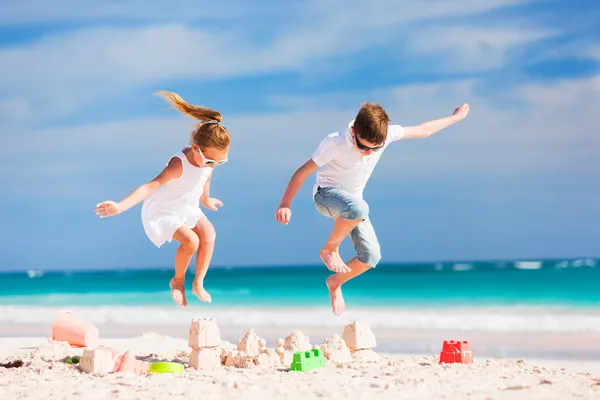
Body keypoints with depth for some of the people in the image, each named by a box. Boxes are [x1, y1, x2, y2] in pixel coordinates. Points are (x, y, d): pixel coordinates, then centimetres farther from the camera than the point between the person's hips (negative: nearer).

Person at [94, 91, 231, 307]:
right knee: (191, 240, -27)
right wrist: (121, 206, -60)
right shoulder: (179, 164, -36)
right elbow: (151, 186, -47)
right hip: (162, 212, -7)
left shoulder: (210, 159, -14)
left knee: (209, 234, -18)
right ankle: (178, 280, 2)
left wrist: (206, 201, 31)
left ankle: (198, 283, -3)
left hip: (188, 208, 7)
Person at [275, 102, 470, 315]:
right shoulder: (334, 143, -29)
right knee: (358, 208, -40)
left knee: (371, 256, -9)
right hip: (326, 194, -5)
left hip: (352, 202, 5)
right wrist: (285, 204, -26)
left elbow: (422, 130, -4)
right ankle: (330, 249, -15)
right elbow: (303, 172, -22)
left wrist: (455, 117, 7)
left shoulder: (386, 134, -19)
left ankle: (335, 283, 19)